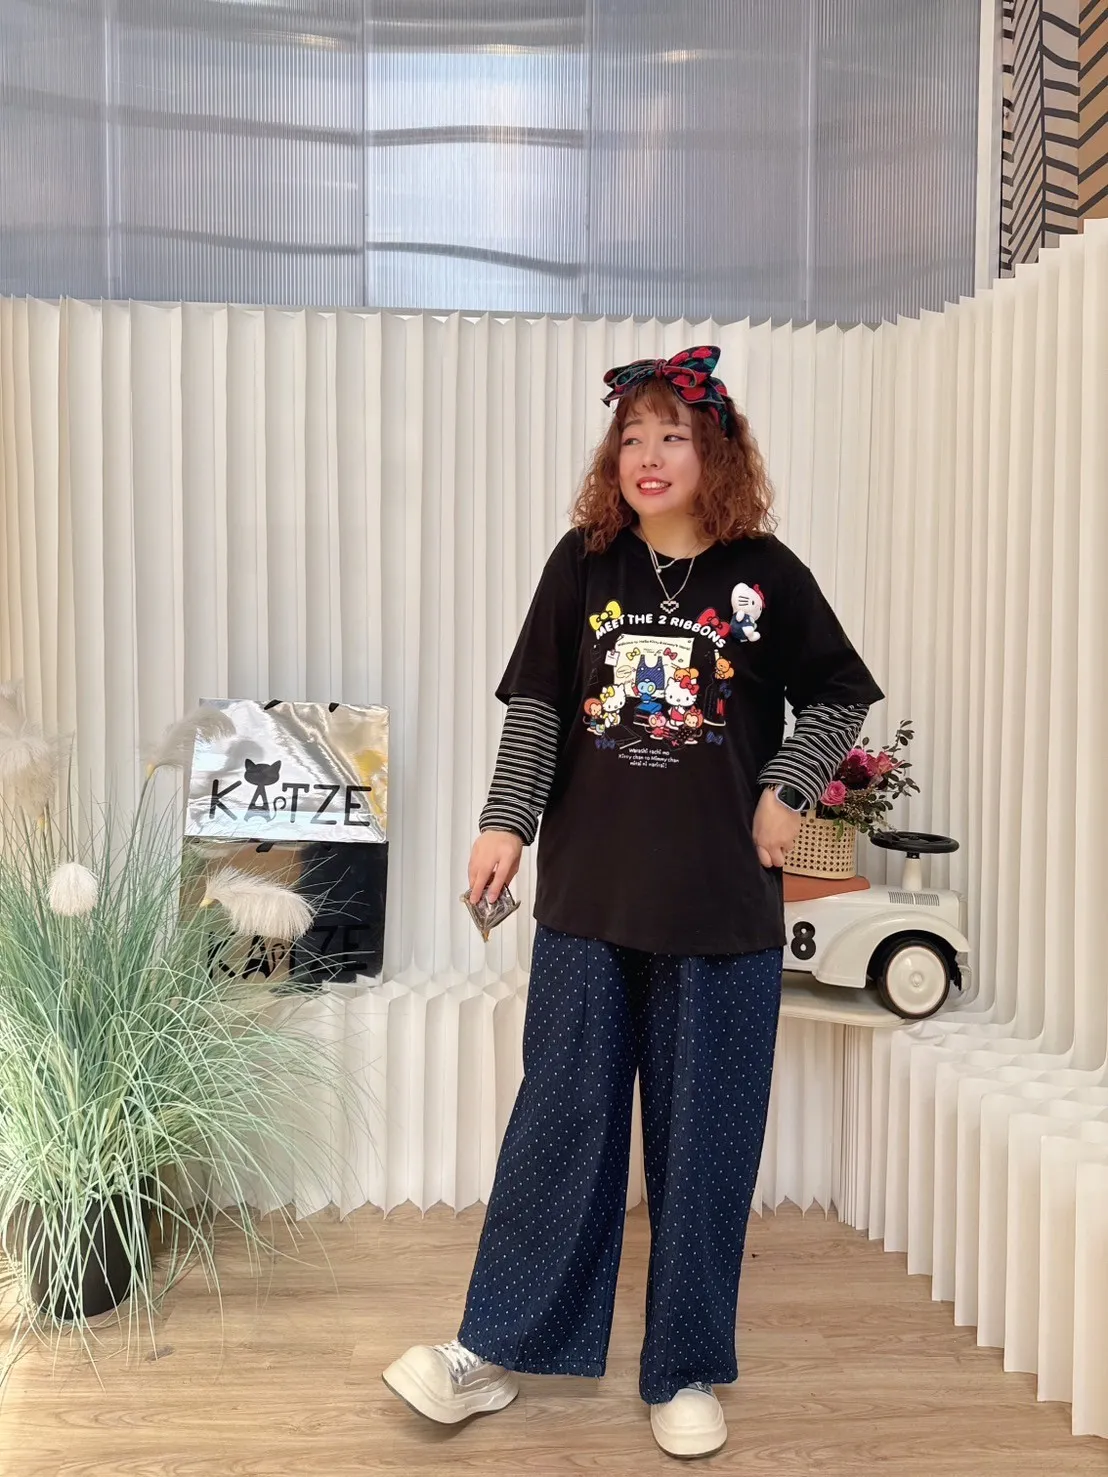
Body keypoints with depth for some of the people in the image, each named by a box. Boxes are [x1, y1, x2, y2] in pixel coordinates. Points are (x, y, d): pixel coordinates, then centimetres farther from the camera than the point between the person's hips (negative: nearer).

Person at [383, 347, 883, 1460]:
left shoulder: (764, 574, 0)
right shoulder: (584, 564, 2)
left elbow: (839, 695, 10)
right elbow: (536, 708, 4)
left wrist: (788, 789, -1)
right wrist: (506, 822, -5)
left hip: (723, 907, 0)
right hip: (589, 896, 1)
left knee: (702, 1139, 9)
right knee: (561, 1117, 10)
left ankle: (684, 1372, 27)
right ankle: (494, 1347, 26)